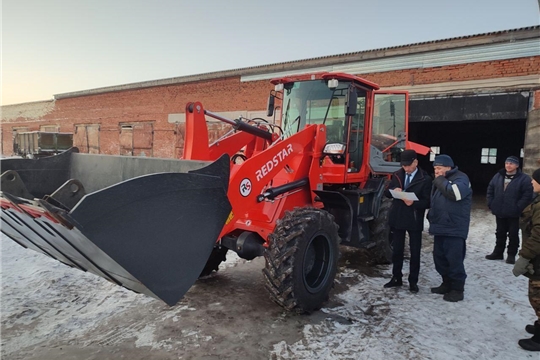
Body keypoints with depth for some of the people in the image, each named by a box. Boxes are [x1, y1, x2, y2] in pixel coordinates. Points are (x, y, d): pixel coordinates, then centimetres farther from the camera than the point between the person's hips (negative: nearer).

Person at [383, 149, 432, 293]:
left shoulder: (425, 179, -8)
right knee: (397, 249, 13)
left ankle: (413, 281, 20)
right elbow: (386, 193, 8)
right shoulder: (397, 175, 5)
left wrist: (413, 203, -29)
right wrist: (394, 190, -15)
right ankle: (396, 278, 27)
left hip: (414, 220, -4)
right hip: (397, 218, 4)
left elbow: (427, 202, -11)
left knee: (415, 251, 7)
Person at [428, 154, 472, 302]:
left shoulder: (460, 178, -8)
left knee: (454, 259, -5)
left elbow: (455, 193, -29)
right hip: (440, 226, 9)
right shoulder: (440, 180, 19)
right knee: (439, 257, 12)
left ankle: (457, 289, 5)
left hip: (454, 228, -9)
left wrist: (440, 180, -16)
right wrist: (432, 217, 14)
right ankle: (447, 284, 25)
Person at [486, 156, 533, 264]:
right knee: (500, 234, 15)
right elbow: (490, 190, 12)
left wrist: (518, 208, -17)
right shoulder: (498, 176, 6)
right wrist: (491, 204, 3)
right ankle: (498, 252, 26)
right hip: (499, 212, 5)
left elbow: (527, 195, -14)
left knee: (513, 235, 6)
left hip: (514, 214, -4)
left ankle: (511, 255, 17)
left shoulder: (524, 178, -9)